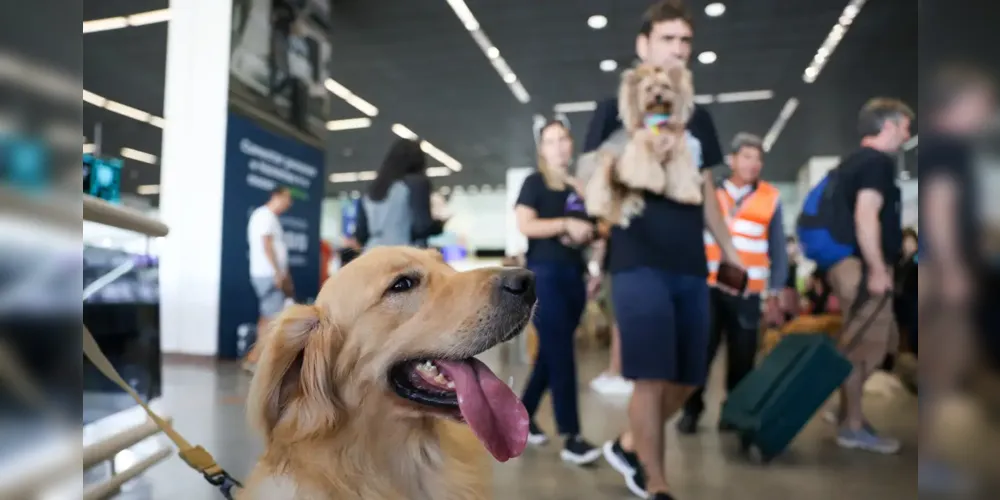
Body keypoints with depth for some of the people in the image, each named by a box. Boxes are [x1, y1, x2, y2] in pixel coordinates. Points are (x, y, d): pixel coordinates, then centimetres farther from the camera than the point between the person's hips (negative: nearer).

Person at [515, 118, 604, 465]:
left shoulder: (579, 188, 16)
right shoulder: (535, 183, 1)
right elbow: (525, 225, -12)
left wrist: (589, 232, 0)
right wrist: (567, 224, -17)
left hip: (573, 275, 6)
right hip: (545, 274, -6)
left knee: (551, 353, 10)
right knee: (561, 355, -9)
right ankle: (571, 438, -5)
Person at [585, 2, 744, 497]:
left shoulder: (699, 118, 18)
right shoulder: (616, 110, 3)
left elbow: (707, 192, 21)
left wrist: (731, 252, 17)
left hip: (691, 266, 6)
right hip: (638, 263, -6)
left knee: (686, 379, 10)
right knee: (651, 377, -7)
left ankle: (627, 446, 33)